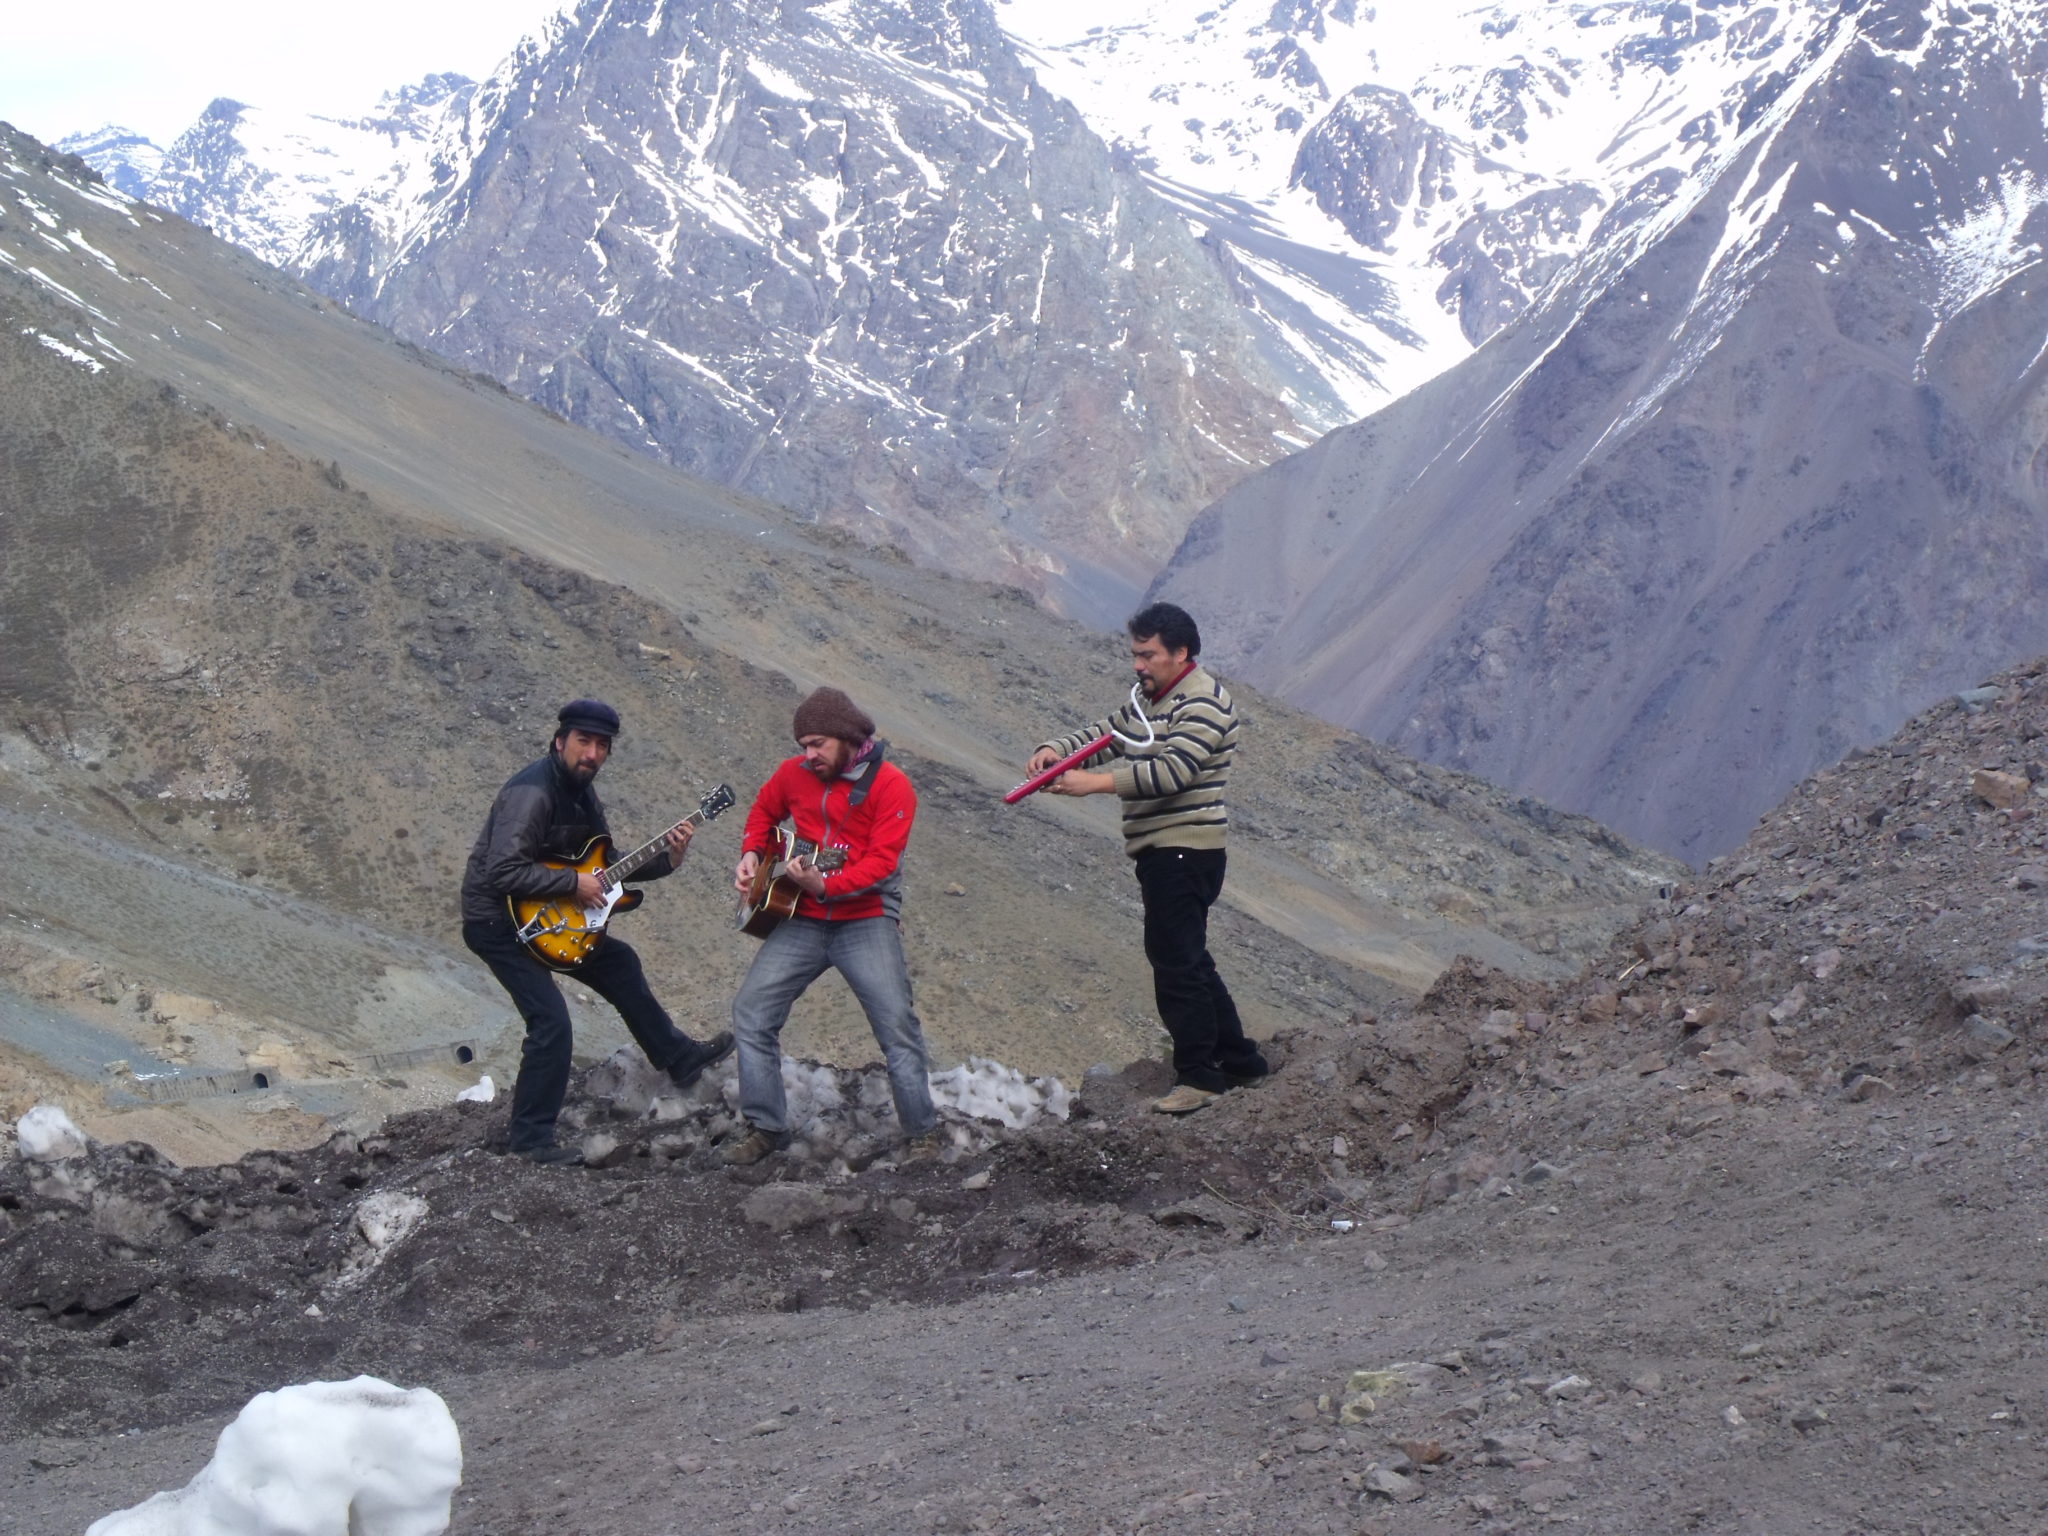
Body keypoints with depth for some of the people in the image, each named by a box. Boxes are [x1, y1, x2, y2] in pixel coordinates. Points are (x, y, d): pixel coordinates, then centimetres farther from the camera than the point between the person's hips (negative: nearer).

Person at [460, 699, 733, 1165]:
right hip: (496, 920, -10)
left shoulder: (580, 794, 7)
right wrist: (573, 883, -25)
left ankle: (680, 1057, 35)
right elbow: (502, 872, -32)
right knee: (551, 1021, -16)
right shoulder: (532, 793, -24)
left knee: (619, 963, 19)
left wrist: (665, 861, 0)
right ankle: (531, 1140, -5)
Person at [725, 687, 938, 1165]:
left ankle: (922, 1133, -3)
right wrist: (754, 853, 9)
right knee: (751, 1012, -5)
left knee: (896, 1023, -14)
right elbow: (764, 810, 28)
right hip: (802, 919, 5)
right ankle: (766, 1127, 5)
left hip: (865, 917, -5)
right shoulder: (794, 773, 7)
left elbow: (881, 861, -17)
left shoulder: (890, 785, -9)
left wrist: (826, 885, -30)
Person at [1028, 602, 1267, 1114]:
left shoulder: (1203, 703, -14)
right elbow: (1104, 735, 15)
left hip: (1185, 847, -10)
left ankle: (1199, 1075, -3)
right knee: (1186, 960, 15)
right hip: (1161, 851, 10)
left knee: (1175, 958, -9)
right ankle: (1239, 1060, 24)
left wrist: (1095, 783, -31)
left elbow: (1172, 771, -26)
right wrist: (1055, 750, -7)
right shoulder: (1149, 701, 18)